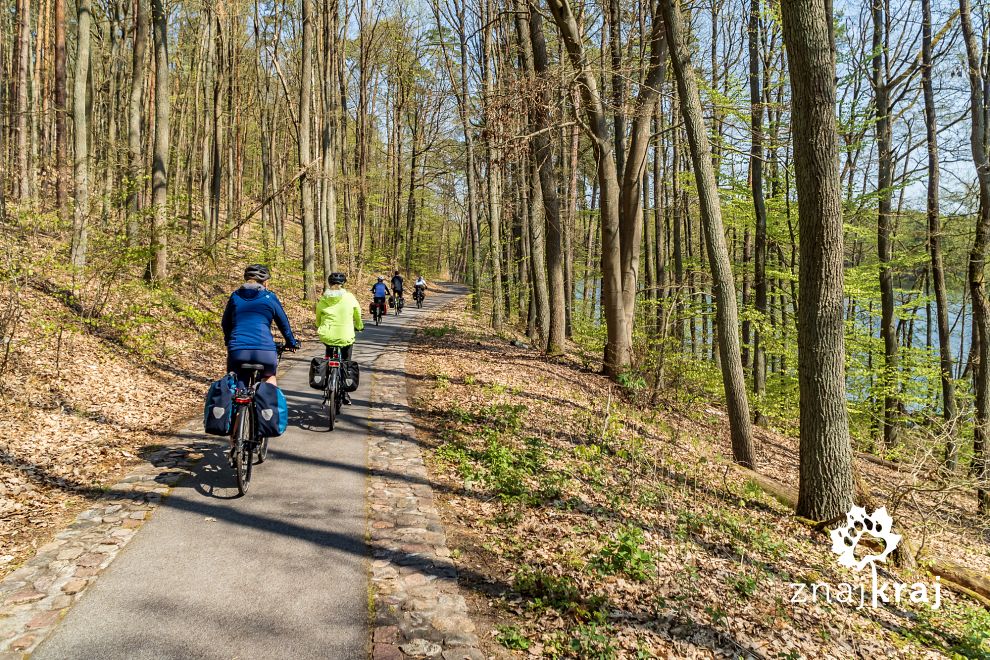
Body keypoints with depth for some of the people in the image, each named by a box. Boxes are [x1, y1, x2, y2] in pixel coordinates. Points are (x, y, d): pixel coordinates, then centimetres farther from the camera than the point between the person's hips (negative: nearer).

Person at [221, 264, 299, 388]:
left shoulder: (235, 296, 14)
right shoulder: (269, 297, 7)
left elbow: (225, 323, 22)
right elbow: (283, 322, 15)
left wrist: (229, 341, 40)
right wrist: (291, 342, 30)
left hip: (237, 350, 2)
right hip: (264, 349, -1)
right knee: (270, 377, 24)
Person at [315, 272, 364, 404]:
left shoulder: (323, 300, 1)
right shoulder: (350, 298, -2)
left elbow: (318, 318, 14)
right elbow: (358, 315, 11)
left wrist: (319, 327, 36)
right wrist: (359, 326, 31)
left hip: (327, 335, 1)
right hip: (346, 336, -1)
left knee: (329, 350, 34)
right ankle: (345, 393, 12)